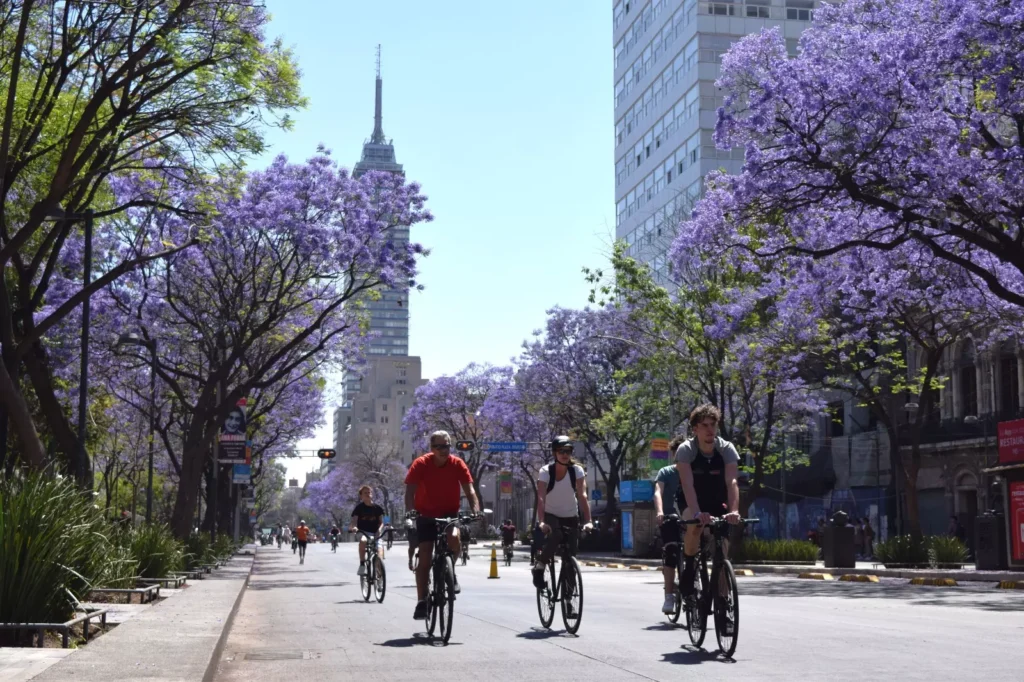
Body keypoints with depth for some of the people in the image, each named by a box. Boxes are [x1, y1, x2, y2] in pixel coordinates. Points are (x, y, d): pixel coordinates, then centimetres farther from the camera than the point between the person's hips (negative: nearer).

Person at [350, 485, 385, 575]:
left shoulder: (377, 508, 5)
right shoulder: (359, 508, 1)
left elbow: (381, 521, 5)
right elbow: (354, 520, -6)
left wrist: (379, 529, -17)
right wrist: (354, 527, -29)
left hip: (375, 533, 2)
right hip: (363, 532, -2)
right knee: (363, 541, -37)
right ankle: (362, 564, -29)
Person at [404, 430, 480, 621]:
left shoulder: (458, 465, -11)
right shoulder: (421, 464, -15)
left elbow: (469, 490, -15)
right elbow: (410, 491, -21)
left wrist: (476, 510, -32)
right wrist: (410, 513, -37)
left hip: (449, 514, 1)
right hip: (426, 516, 0)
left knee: (454, 538, -31)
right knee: (425, 558, -8)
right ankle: (422, 602, 0)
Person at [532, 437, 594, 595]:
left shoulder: (577, 470, -14)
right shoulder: (546, 471, -18)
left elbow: (582, 496, -23)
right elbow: (541, 498, -28)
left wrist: (588, 521, -35)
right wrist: (542, 521, -42)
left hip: (570, 517, 2)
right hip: (551, 515, -2)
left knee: (571, 555, -7)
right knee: (555, 536, -33)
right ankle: (539, 567, -13)